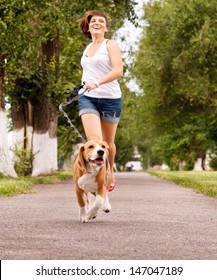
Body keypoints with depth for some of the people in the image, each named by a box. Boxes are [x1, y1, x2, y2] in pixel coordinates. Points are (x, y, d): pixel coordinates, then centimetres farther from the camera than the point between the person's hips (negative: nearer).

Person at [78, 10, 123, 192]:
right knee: (94, 140, -18)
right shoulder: (87, 48, 16)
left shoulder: (111, 45, -2)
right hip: (88, 98, 3)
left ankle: (110, 173, 35)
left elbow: (118, 71, -17)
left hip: (110, 98, -3)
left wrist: (97, 83, -29)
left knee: (108, 142, 11)